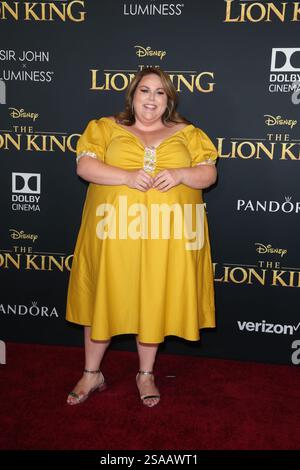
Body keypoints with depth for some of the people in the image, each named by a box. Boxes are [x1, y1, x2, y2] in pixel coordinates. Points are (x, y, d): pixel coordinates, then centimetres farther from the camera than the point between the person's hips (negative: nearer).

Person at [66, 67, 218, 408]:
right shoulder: (107, 127, 8)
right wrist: (128, 177, -18)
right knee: (104, 298, 6)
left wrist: (179, 175, -14)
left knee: (156, 302, 8)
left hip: (168, 236, 1)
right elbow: (85, 166, -3)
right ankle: (92, 373, 24)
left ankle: (146, 374, 26)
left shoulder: (186, 133, 12)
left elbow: (209, 174, 7)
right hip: (115, 233, 0)